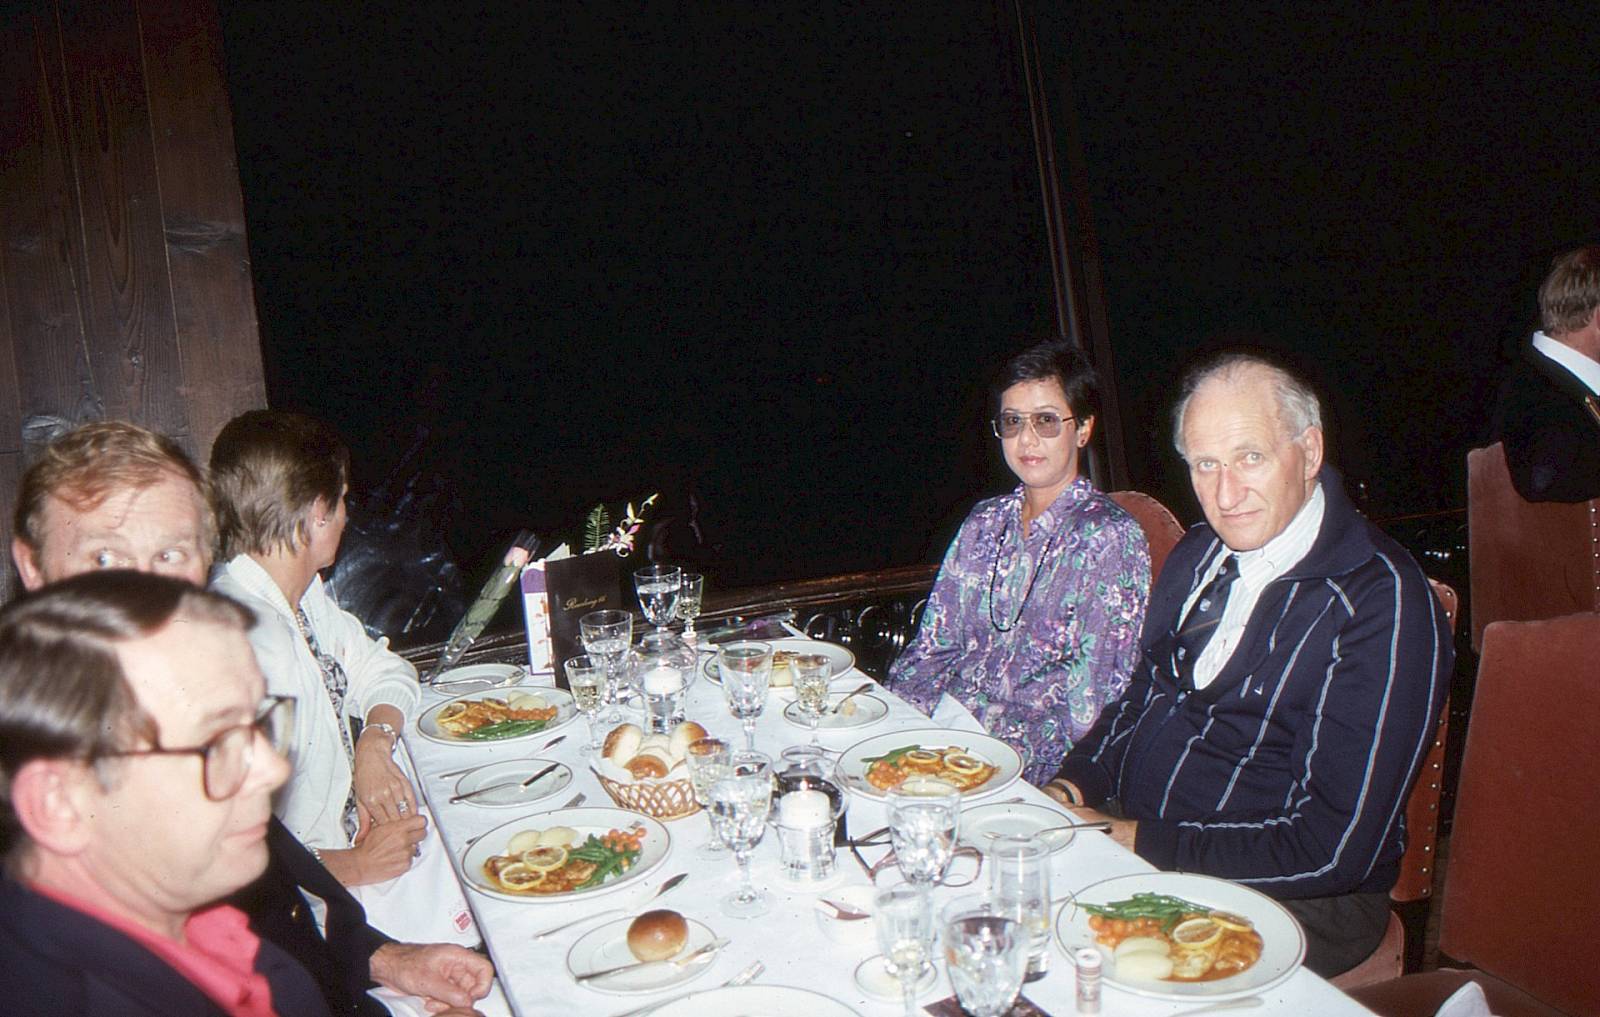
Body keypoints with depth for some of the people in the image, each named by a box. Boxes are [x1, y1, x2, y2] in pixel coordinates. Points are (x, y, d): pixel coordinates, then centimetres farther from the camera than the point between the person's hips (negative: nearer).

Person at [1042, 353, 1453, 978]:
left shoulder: (1382, 604, -18)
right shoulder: (1199, 554, 7)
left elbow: (1333, 849, -22)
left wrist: (1141, 842, -20)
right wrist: (1073, 788, 0)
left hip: (1285, 900, -7)